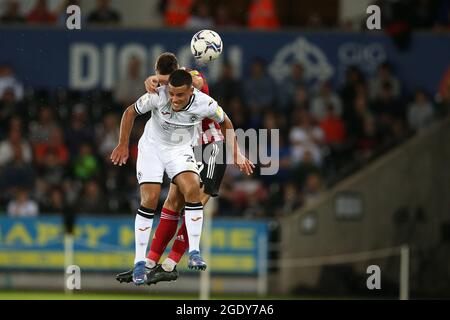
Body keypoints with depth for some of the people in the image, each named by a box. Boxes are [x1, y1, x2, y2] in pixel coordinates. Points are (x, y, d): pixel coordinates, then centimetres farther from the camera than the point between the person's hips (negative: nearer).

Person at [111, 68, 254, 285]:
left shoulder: (204, 104, -24)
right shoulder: (157, 96, -29)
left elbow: (225, 122, -1)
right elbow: (131, 112, -9)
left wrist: (236, 154, -2)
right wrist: (123, 145, -8)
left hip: (180, 150, 1)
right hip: (152, 146, -1)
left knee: (193, 189, -24)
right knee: (149, 199, -13)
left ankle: (194, 253, -17)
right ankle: (139, 263, -3)